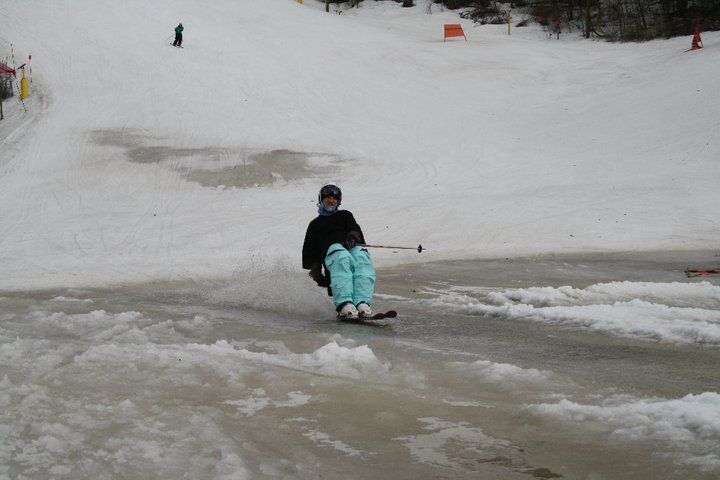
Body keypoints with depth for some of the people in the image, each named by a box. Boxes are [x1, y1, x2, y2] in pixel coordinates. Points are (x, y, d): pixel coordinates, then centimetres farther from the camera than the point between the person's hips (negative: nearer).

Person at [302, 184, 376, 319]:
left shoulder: (345, 215, 37)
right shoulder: (315, 224, 35)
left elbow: (355, 230, 15)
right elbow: (310, 251, 25)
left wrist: (352, 237, -11)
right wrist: (316, 273, 8)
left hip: (354, 247, 1)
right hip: (331, 249, -1)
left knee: (361, 258, -38)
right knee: (342, 258, -41)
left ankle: (363, 302, -55)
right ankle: (344, 303, -58)